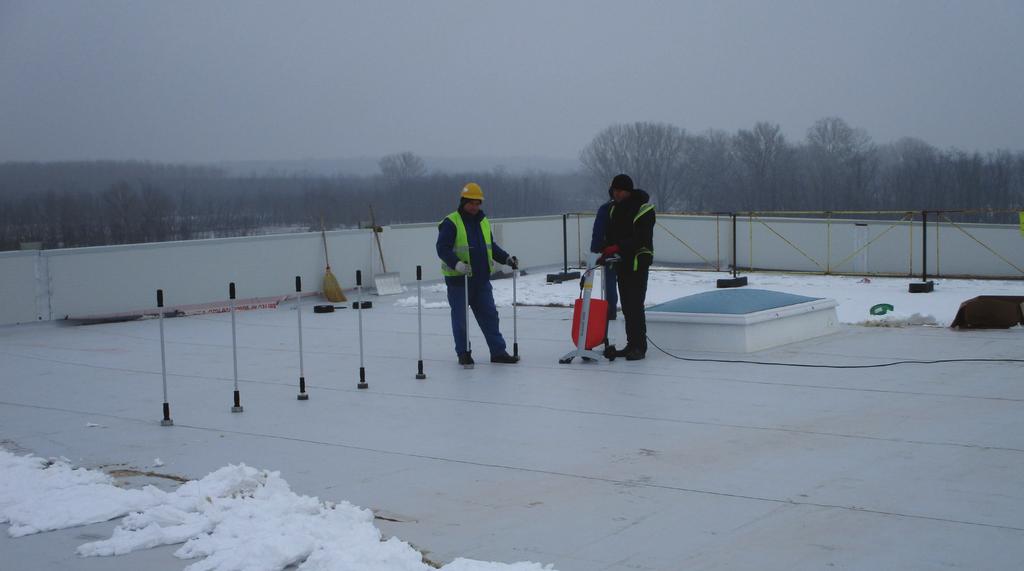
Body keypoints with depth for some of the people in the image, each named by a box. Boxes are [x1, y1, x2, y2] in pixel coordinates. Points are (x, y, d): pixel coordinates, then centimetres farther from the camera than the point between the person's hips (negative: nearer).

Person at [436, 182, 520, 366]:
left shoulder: (483, 222, 13)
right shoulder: (451, 223, -9)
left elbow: (491, 247, 21)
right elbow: (442, 248, -16)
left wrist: (507, 258, 7)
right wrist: (457, 264, -31)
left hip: (481, 279, 6)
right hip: (458, 280, -6)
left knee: (490, 315, 6)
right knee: (460, 318, 3)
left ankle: (498, 352, 11)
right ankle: (463, 354, 14)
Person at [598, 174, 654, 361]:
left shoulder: (644, 210, -13)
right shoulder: (614, 208, 12)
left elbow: (641, 239, -21)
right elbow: (610, 234, 18)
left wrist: (618, 247, -27)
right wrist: (605, 253, 3)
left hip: (638, 262, -8)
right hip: (621, 262, 8)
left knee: (635, 305, -10)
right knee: (626, 306, 10)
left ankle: (640, 347, -7)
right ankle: (632, 345, 16)